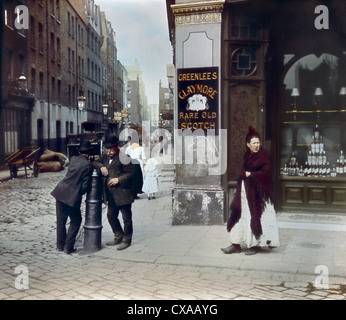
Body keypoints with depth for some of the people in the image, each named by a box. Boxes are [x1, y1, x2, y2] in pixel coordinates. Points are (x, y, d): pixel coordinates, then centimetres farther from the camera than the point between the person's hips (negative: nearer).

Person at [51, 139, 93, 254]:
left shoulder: (73, 159, 6)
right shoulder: (88, 166, -11)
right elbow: (85, 186, -12)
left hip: (60, 193, 6)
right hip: (73, 197, -6)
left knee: (61, 221, 16)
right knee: (76, 222, 12)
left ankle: (60, 245, 26)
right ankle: (68, 247, 10)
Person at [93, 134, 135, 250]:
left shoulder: (123, 158, -13)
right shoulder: (105, 157, 10)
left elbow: (131, 173, -11)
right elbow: (96, 162, 20)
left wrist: (119, 179, -19)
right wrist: (101, 166, -1)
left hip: (123, 194, -8)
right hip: (111, 195, 8)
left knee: (126, 218, 2)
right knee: (111, 216, 18)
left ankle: (127, 240, 17)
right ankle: (118, 236, 35)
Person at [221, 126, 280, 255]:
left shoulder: (263, 155, -8)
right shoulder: (247, 155, 11)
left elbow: (265, 172, -14)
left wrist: (250, 174, -10)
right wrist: (245, 174, -2)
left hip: (258, 191, -7)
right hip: (245, 190, 7)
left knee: (256, 216, -2)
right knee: (240, 214, 5)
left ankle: (257, 244, 10)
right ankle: (236, 244, 11)